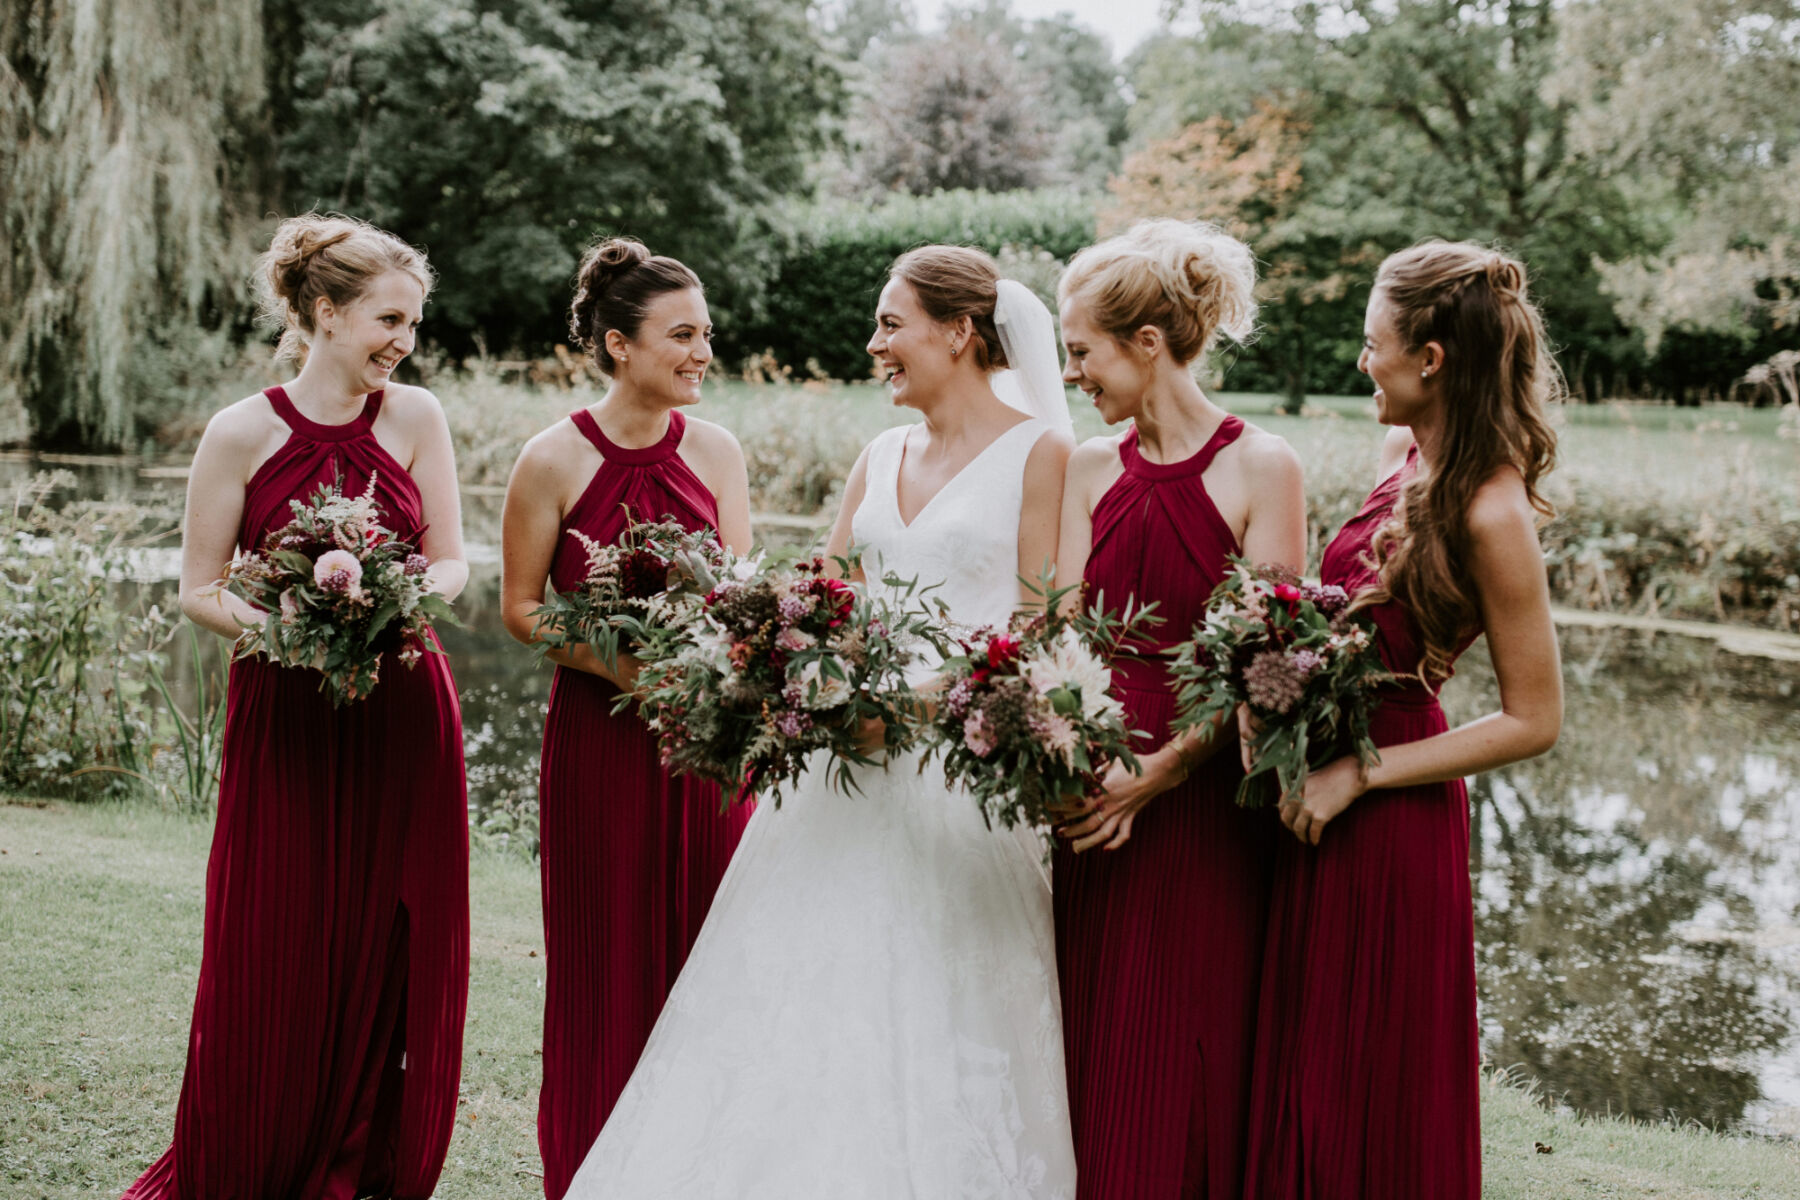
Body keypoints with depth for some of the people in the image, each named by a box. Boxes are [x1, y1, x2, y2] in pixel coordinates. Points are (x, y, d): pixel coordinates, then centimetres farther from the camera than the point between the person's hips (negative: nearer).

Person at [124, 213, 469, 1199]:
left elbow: (451, 562, 4)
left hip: (402, 713, 2)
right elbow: (198, 589, -1)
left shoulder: (415, 418, 2)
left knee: (393, 950, 5)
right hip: (284, 719, -2)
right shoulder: (243, 434, -5)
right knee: (274, 958, 2)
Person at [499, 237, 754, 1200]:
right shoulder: (554, 460, -7)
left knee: (704, 938, 7)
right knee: (606, 956, 5)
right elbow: (521, 608, -3)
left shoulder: (715, 452, 3)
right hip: (598, 731, -3)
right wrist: (613, 661, -16)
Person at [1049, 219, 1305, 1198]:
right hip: (1099, 790, 4)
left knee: (1190, 1059, 0)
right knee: (1090, 1041, 7)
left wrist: (1163, 768, -17)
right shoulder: (1088, 471, 10)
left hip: (1208, 797, -4)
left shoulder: (1260, 468, -5)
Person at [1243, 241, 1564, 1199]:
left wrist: (1361, 773, -17)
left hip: (1394, 823, -8)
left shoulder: (1491, 516, -21)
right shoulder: (1404, 453, 2)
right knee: (1301, 1068, 18)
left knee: (1373, 1090, 8)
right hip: (1321, 801, 8)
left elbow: (1533, 721, -17)